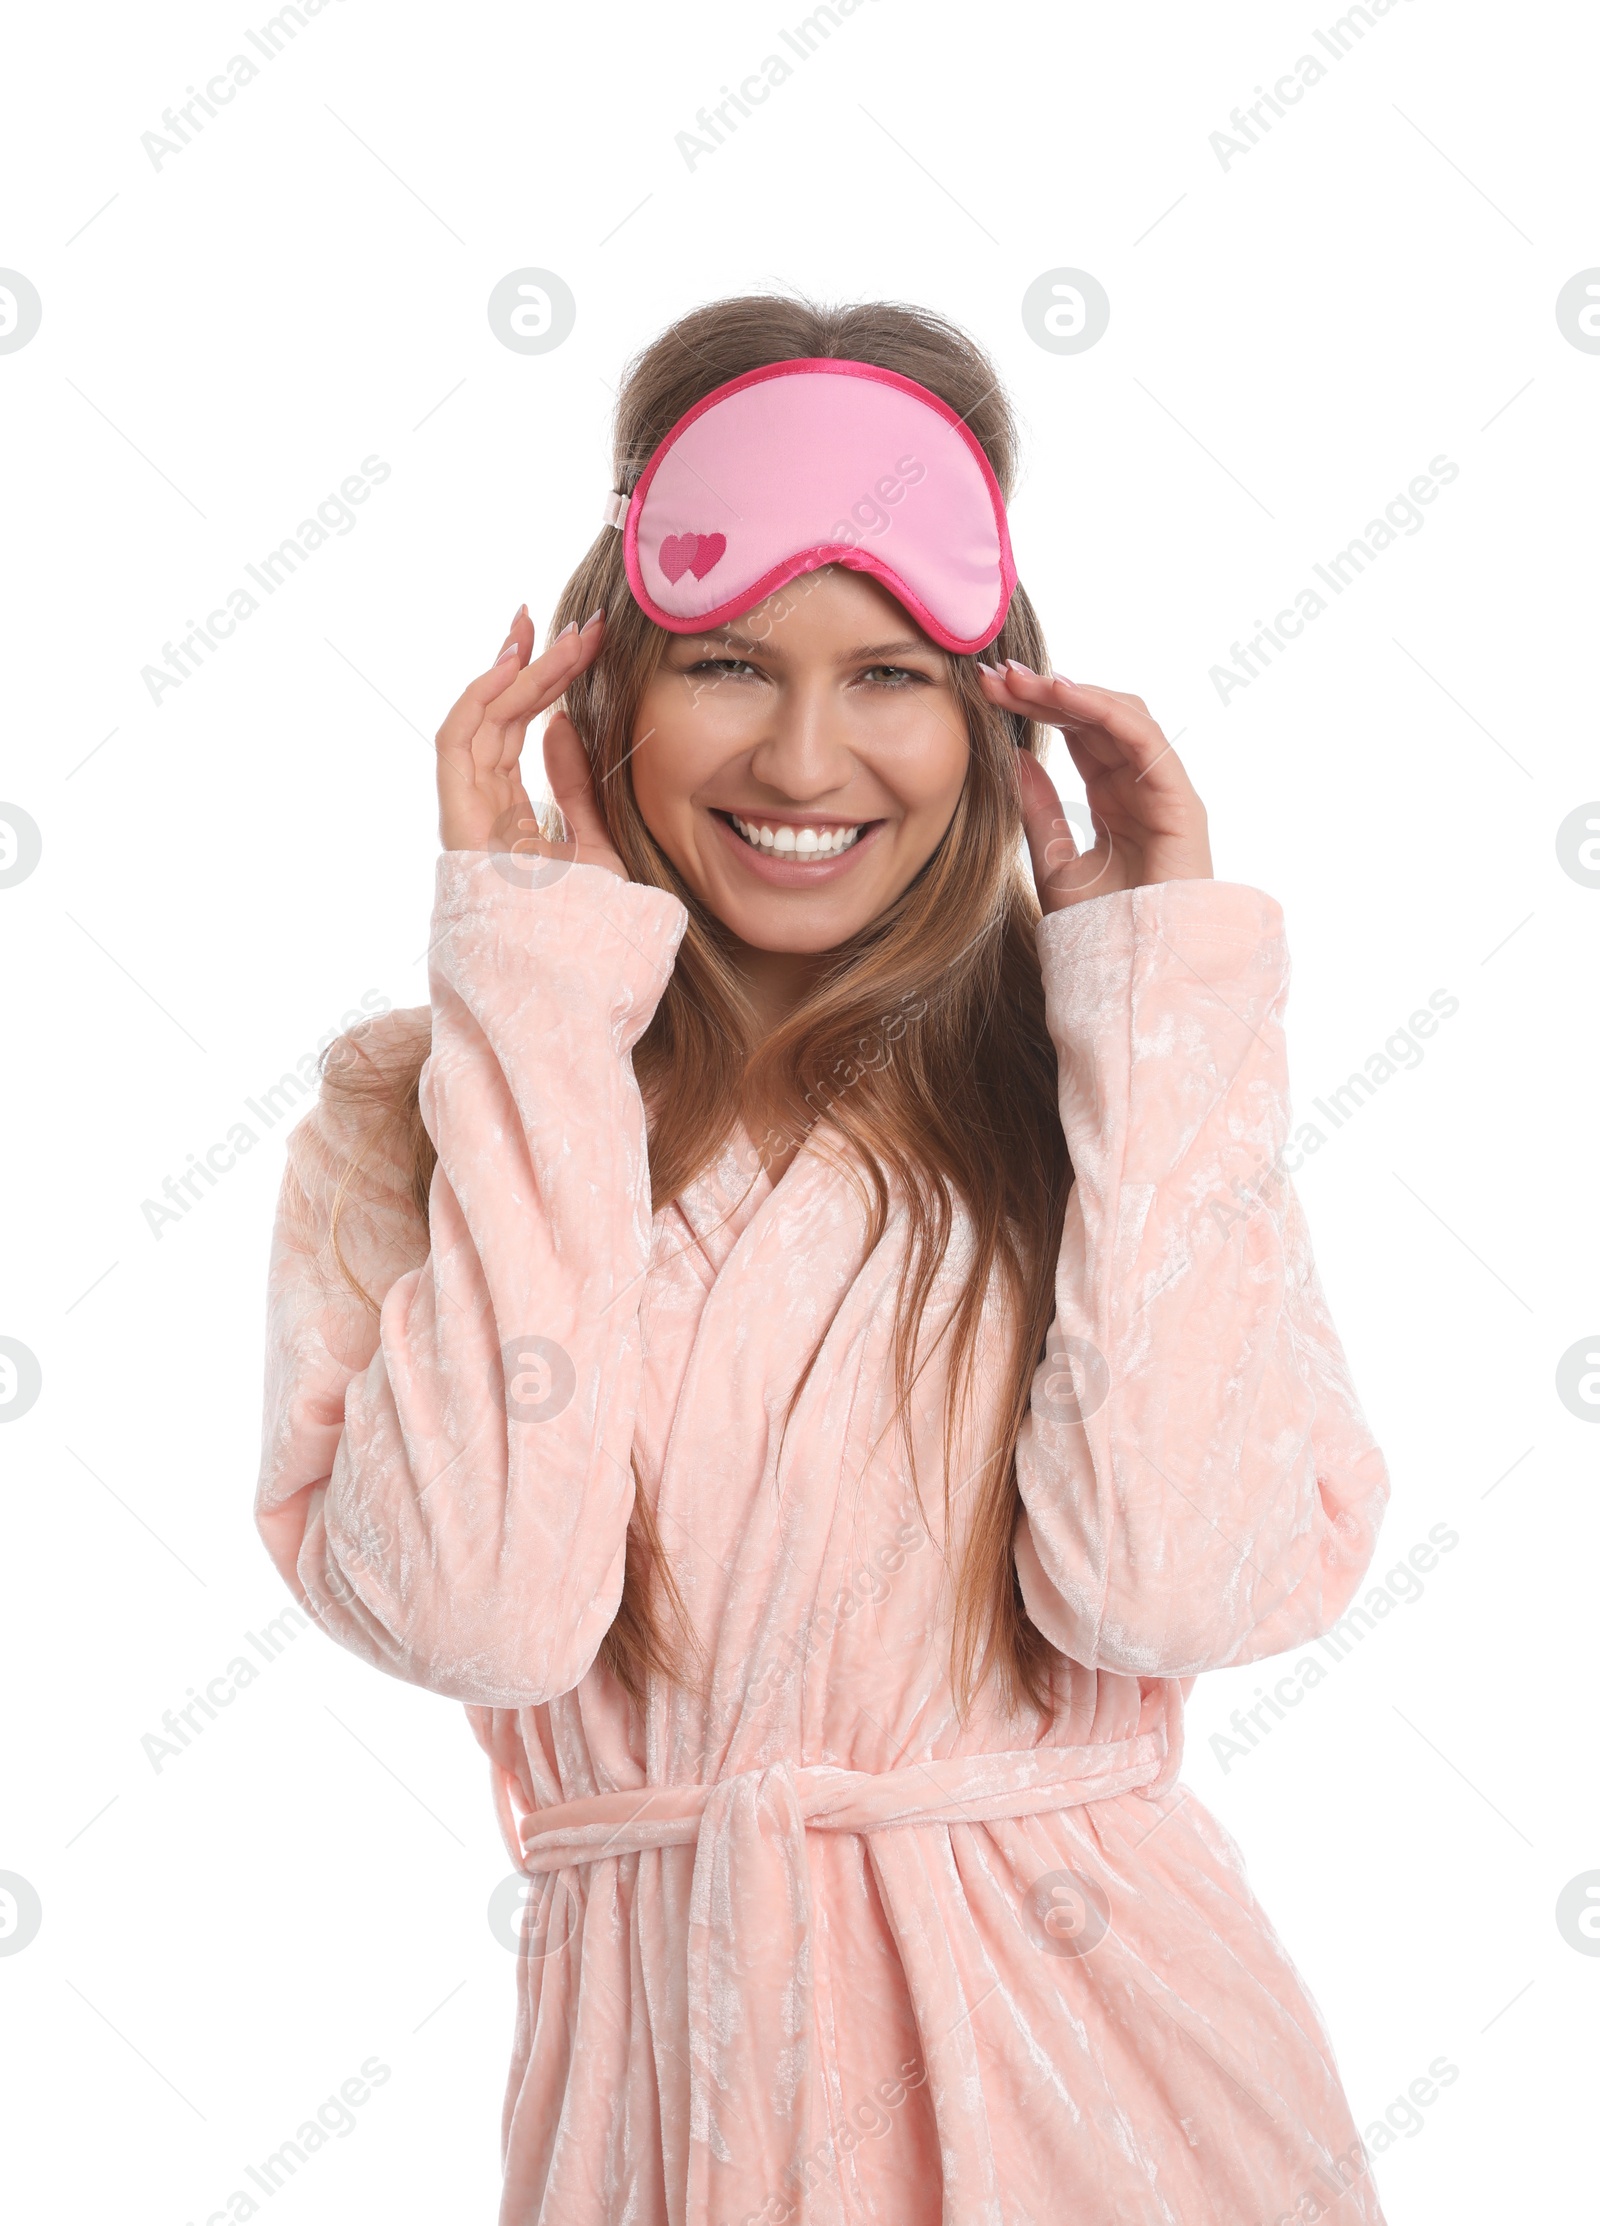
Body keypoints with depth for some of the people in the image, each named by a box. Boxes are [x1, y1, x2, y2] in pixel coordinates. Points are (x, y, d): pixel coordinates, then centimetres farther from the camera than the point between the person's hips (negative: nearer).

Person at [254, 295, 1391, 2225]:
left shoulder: (1097, 1080, -4)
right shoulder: (406, 1115, -5)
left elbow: (1174, 1586, -18)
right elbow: (477, 1617, -20)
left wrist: (1159, 990, -14)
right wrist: (535, 997, -17)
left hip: (1097, 2052, 1)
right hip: (666, 2063, 0)